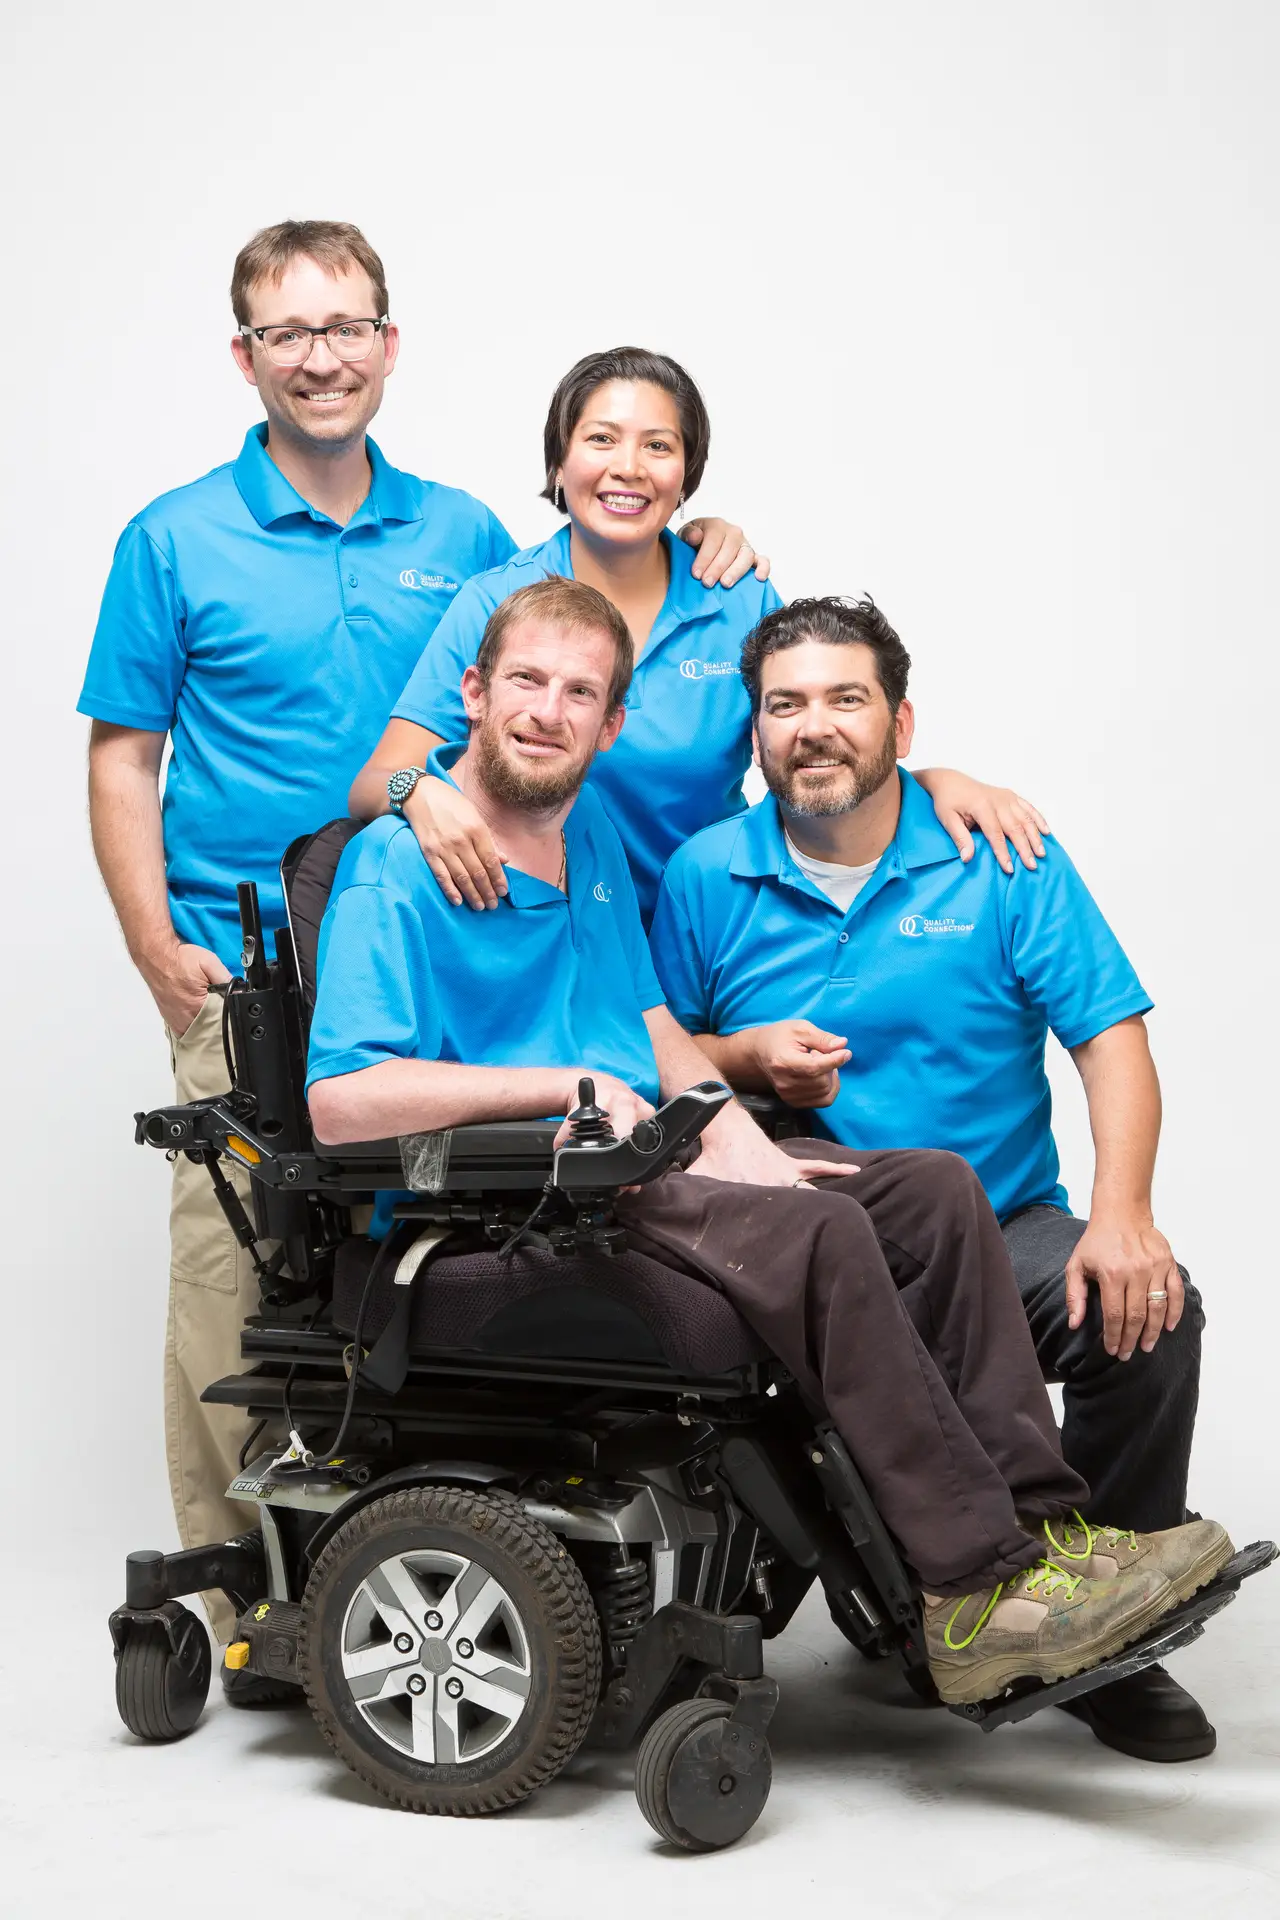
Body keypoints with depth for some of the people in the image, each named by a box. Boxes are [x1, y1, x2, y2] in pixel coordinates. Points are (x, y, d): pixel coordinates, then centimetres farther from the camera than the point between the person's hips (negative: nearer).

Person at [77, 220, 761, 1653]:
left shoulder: (461, 537, 10)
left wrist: (692, 551, 4)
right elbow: (122, 760, 2)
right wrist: (156, 947, -8)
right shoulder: (176, 543, 2)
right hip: (245, 983, -3)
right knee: (233, 1276, -3)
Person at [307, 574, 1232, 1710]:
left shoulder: (591, 829, 19)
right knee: (819, 1237, -29)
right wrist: (569, 1086, -17)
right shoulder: (395, 866, -8)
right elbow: (341, 1102, -19)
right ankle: (980, 1592, -26)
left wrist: (742, 1143, 1)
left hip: (641, 1158, 9)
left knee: (935, 1190, -10)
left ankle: (1041, 1523, -15)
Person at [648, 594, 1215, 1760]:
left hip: (1001, 1228, 1)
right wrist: (746, 1059, -11)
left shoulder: (1000, 858, 3)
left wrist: (1121, 1213, -18)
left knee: (1150, 1313, -27)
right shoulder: (705, 877, 7)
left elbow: (1112, 1039, -4)